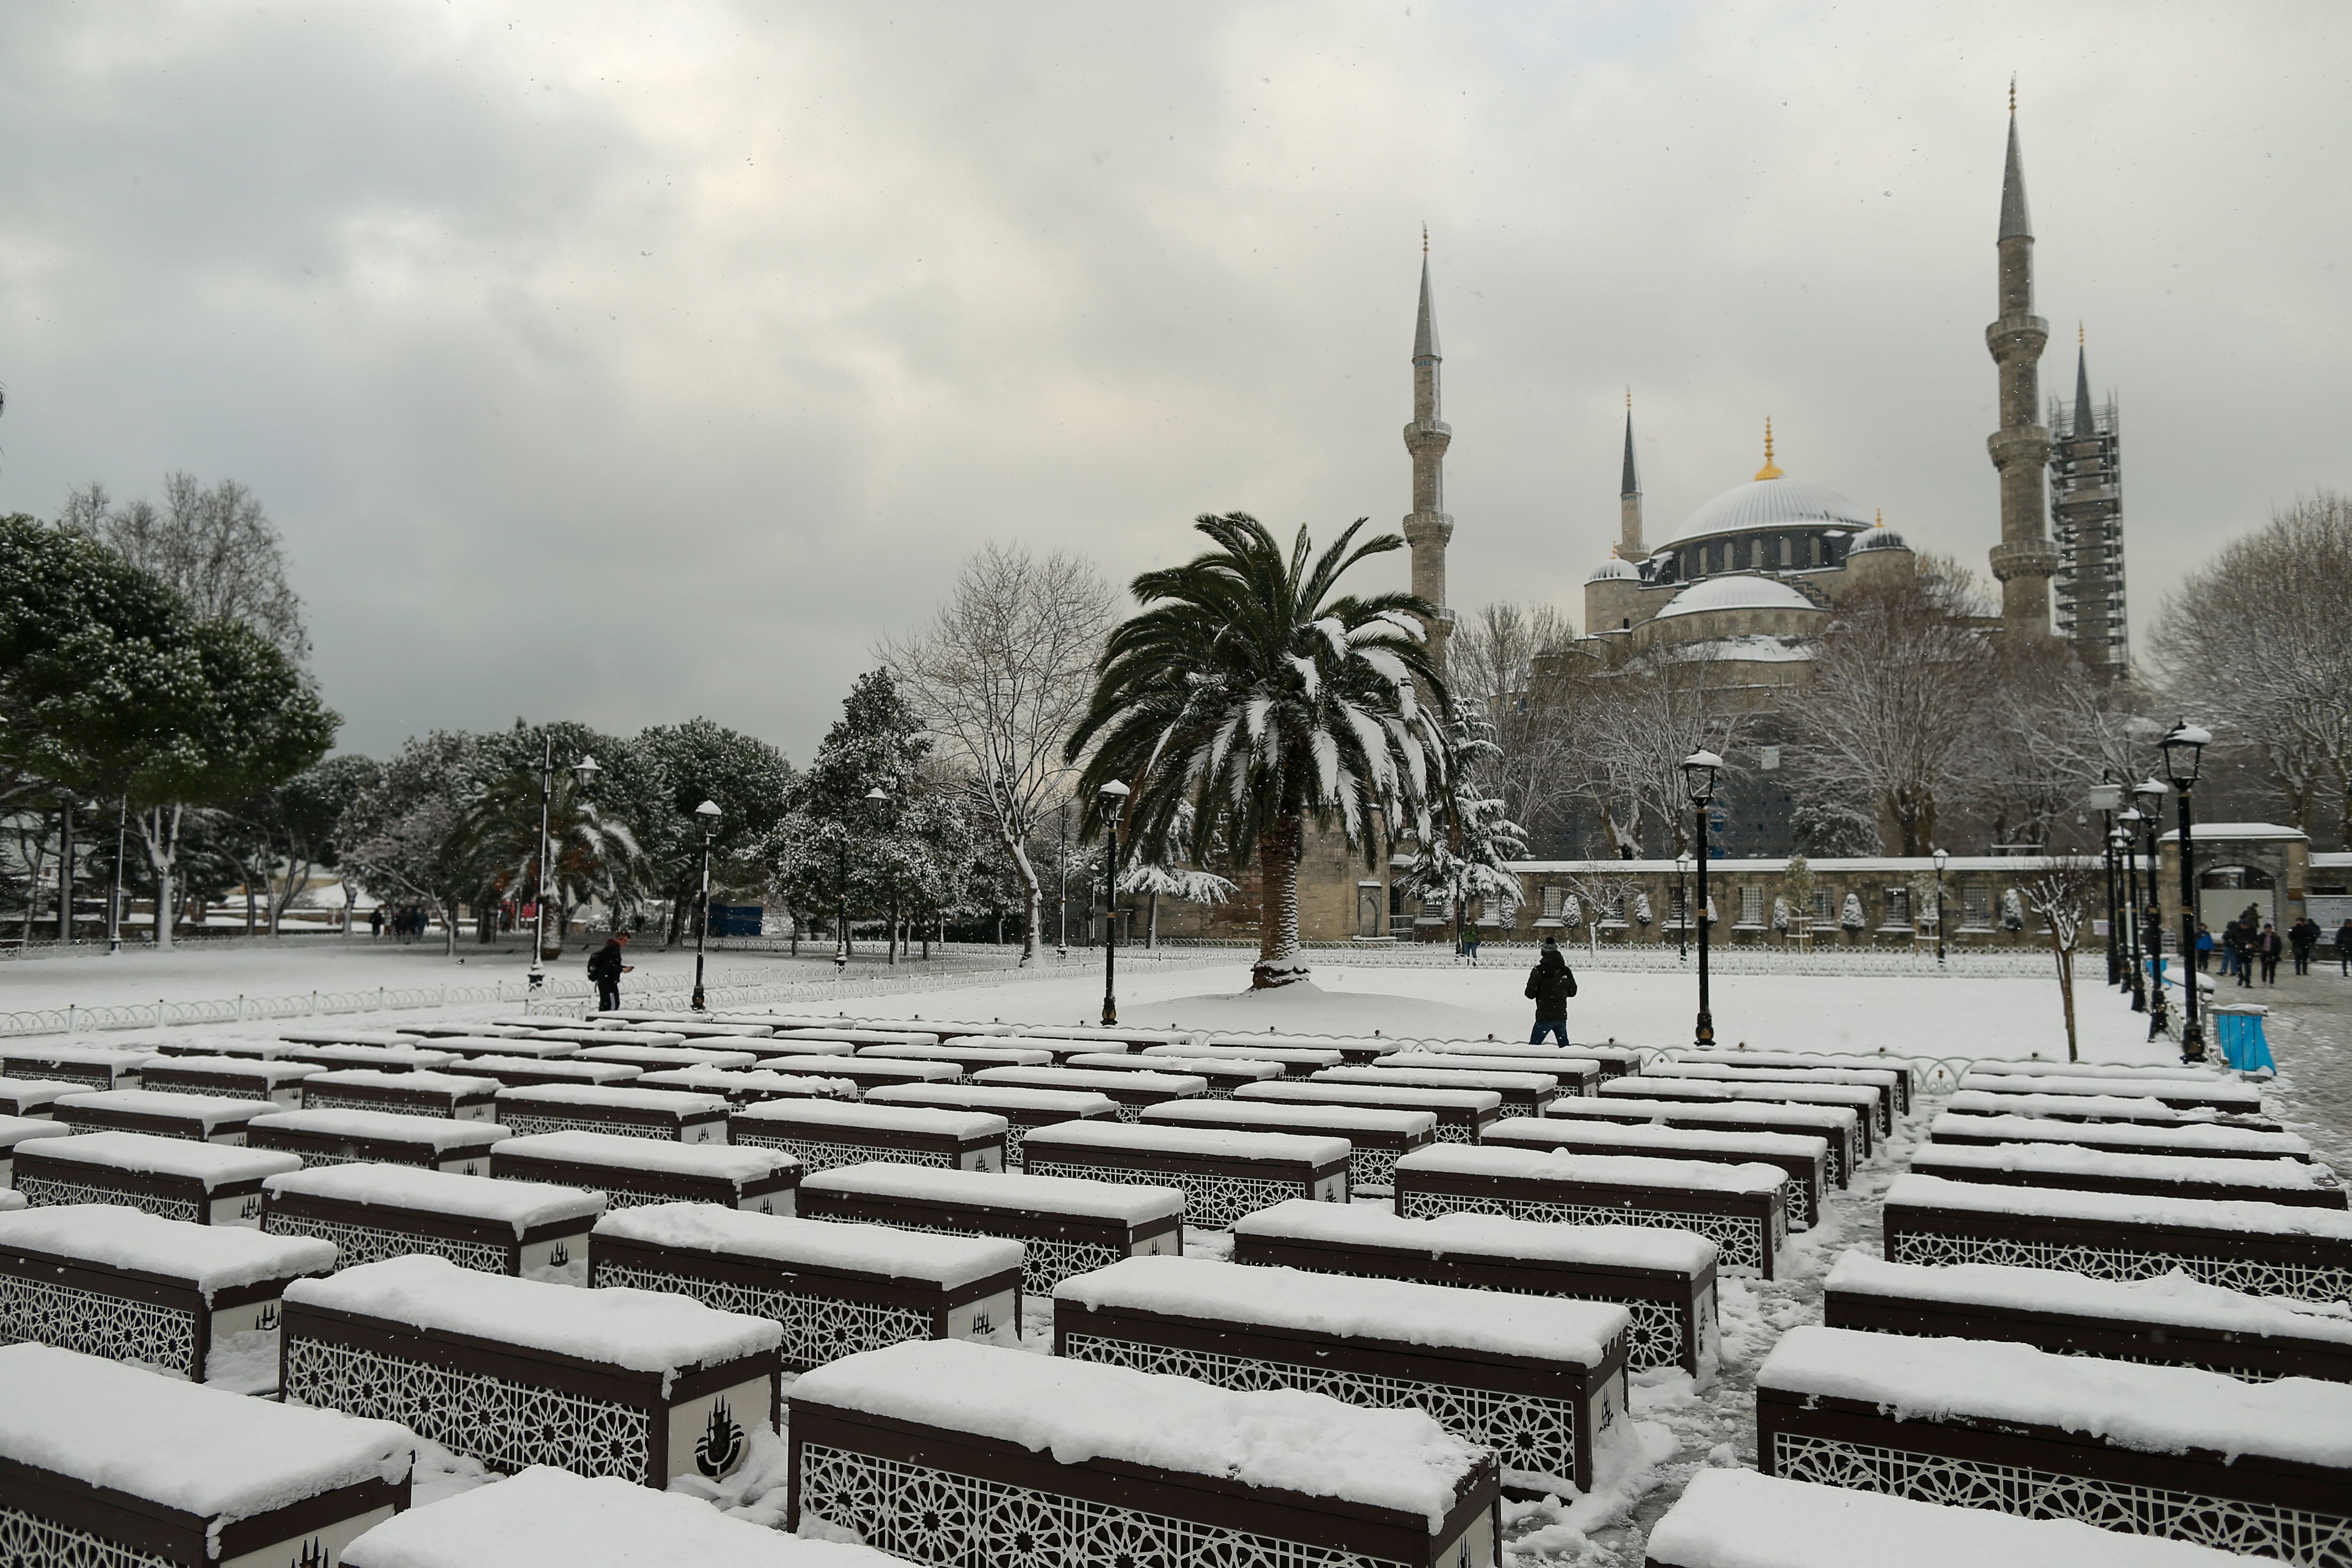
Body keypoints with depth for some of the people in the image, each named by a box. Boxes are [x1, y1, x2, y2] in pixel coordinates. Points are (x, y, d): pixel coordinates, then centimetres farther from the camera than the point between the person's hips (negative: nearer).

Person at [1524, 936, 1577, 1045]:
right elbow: (1572, 992, 11)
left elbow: (1530, 994, -9)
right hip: (1561, 1016, 5)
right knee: (1564, 1045, 17)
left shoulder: (1539, 971, -13)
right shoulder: (1566, 971, 1)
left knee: (1534, 1045, 0)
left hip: (1545, 1016, -5)